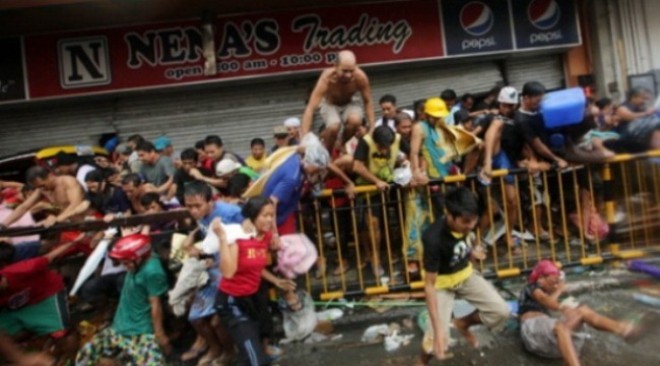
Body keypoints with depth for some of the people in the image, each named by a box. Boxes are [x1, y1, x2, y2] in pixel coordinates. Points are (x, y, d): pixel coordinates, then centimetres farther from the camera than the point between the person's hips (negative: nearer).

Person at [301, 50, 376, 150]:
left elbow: (368, 102, -13)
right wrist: (305, 137, -44)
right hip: (329, 104, -2)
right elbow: (310, 108, -38)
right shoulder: (327, 77, -35)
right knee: (334, 127, -34)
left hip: (348, 103, 2)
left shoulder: (360, 77, -29)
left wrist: (372, 129, -18)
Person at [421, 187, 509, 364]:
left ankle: (463, 323, 25)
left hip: (466, 274, 6)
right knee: (437, 340, -14)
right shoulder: (433, 238, -38)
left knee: (501, 311, -3)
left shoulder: (466, 222, -20)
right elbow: (429, 284, -33)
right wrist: (438, 329, -36)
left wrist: (471, 251, -7)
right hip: (442, 282, -5)